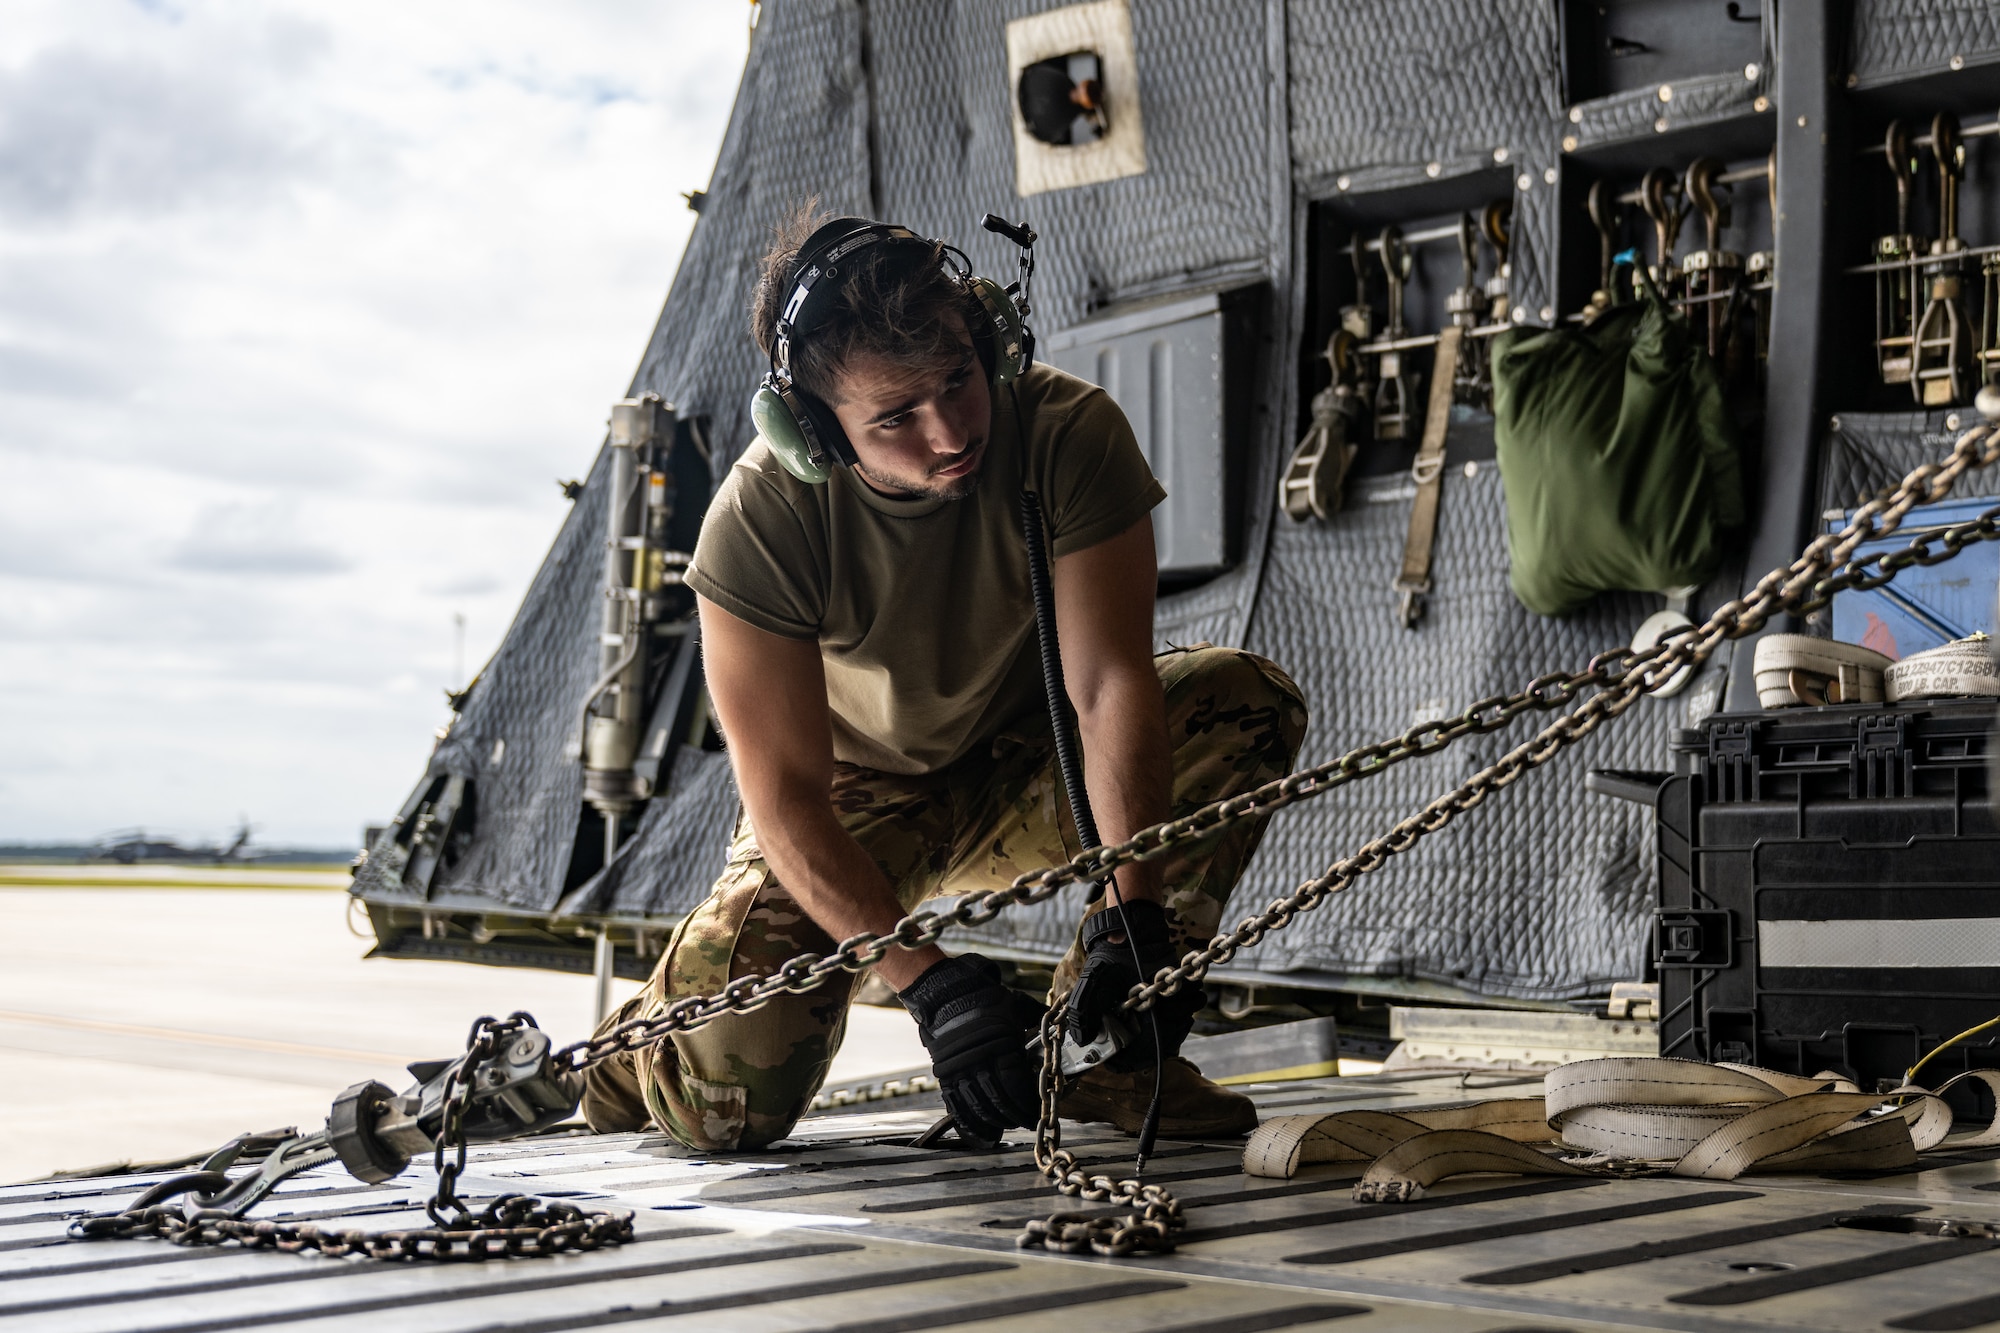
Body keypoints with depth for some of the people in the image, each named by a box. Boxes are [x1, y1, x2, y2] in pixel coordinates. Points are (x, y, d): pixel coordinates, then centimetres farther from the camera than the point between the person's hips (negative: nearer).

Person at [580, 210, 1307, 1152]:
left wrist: (1131, 916, -39)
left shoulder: (1071, 434, -25)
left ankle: (1094, 1043, -12)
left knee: (1248, 703, -25)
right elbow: (787, 796, -28)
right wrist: (929, 983, -39)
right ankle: (641, 1041, 19)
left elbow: (1111, 684, -28)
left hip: (1026, 774, 2)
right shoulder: (760, 520, -28)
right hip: (852, 800, -2)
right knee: (727, 1107, -21)